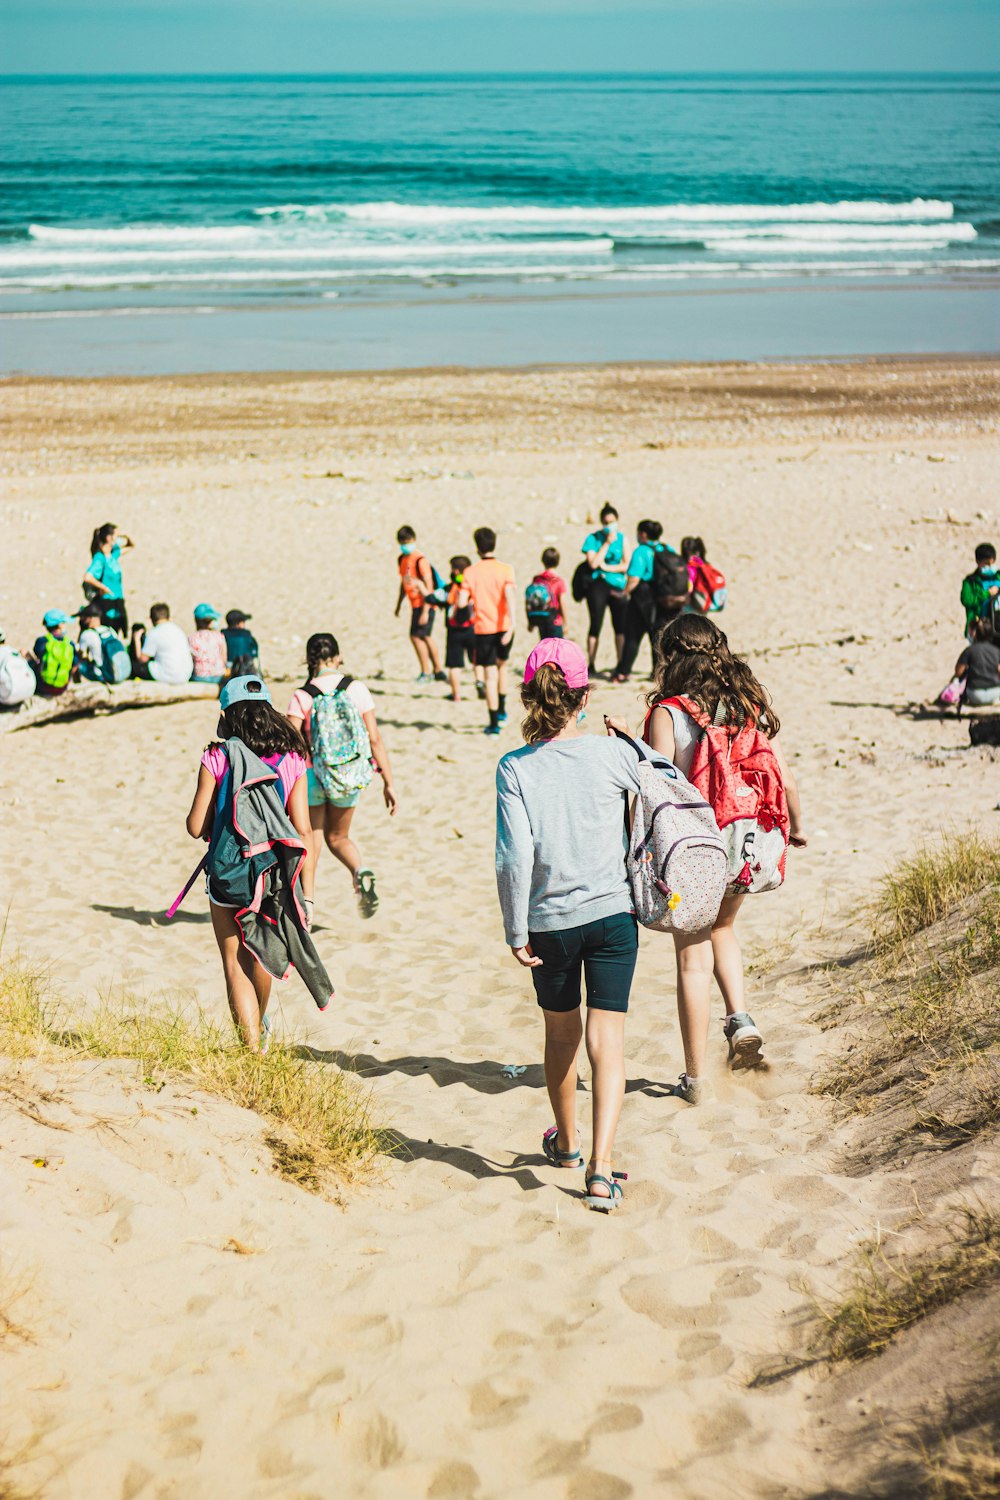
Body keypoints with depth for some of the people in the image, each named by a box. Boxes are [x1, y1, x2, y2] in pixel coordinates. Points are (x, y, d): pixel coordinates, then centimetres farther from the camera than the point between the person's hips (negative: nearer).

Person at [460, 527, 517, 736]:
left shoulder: (471, 572, -4)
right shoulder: (505, 569, -5)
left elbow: (462, 602, -8)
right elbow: (509, 595, -19)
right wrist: (511, 624, -25)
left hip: (483, 628, -1)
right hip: (504, 625, 1)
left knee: (490, 675, 0)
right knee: (502, 665, 27)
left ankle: (494, 723, -3)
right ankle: (502, 711, 32)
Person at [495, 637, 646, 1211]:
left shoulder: (515, 769, -11)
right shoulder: (613, 755, -8)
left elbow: (514, 858, -14)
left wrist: (515, 931, -5)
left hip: (550, 921, 1)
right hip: (613, 912, 0)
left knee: (561, 1030, 20)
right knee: (608, 1036, 1)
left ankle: (567, 1142, 41)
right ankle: (601, 1165, -11)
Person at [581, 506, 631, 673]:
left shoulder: (622, 538, 5)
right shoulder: (594, 538, 0)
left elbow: (627, 564, -1)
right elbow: (593, 563, -12)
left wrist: (607, 567, -9)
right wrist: (607, 543, -12)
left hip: (618, 587, 2)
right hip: (598, 585, -2)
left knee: (621, 626, 0)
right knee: (595, 625, 0)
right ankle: (591, 665, 7)